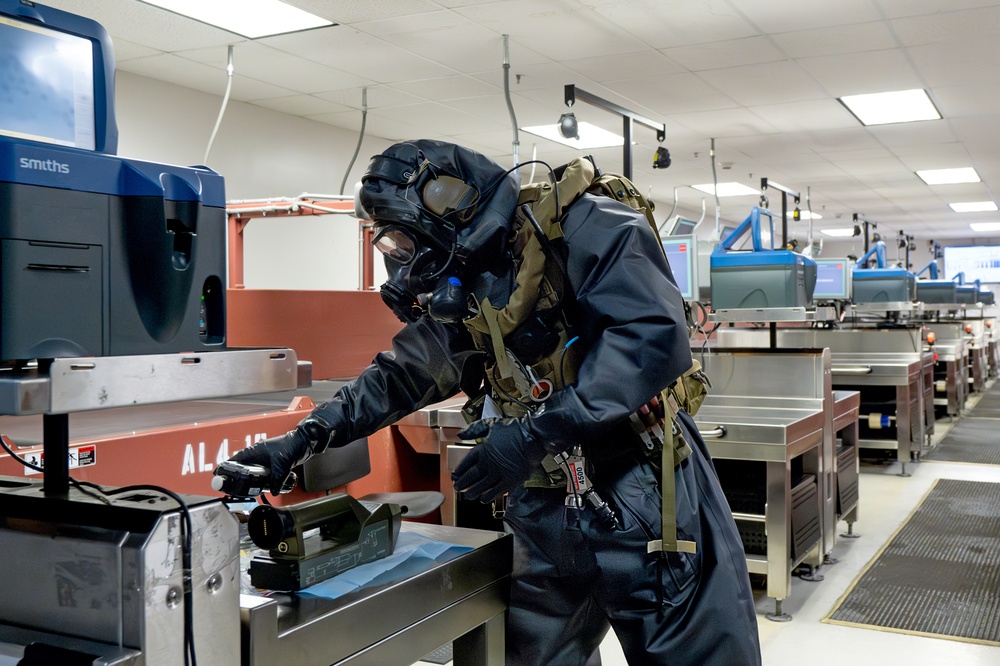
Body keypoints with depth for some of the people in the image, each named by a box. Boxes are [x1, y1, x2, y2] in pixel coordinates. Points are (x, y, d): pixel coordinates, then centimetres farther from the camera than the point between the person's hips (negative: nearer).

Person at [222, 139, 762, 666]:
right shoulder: (461, 291, 11)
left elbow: (654, 338, -25)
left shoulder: (584, 232, -13)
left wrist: (535, 432, -26)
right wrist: (303, 440, 8)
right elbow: (400, 375, 20)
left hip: (644, 508, -6)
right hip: (547, 519, 7)